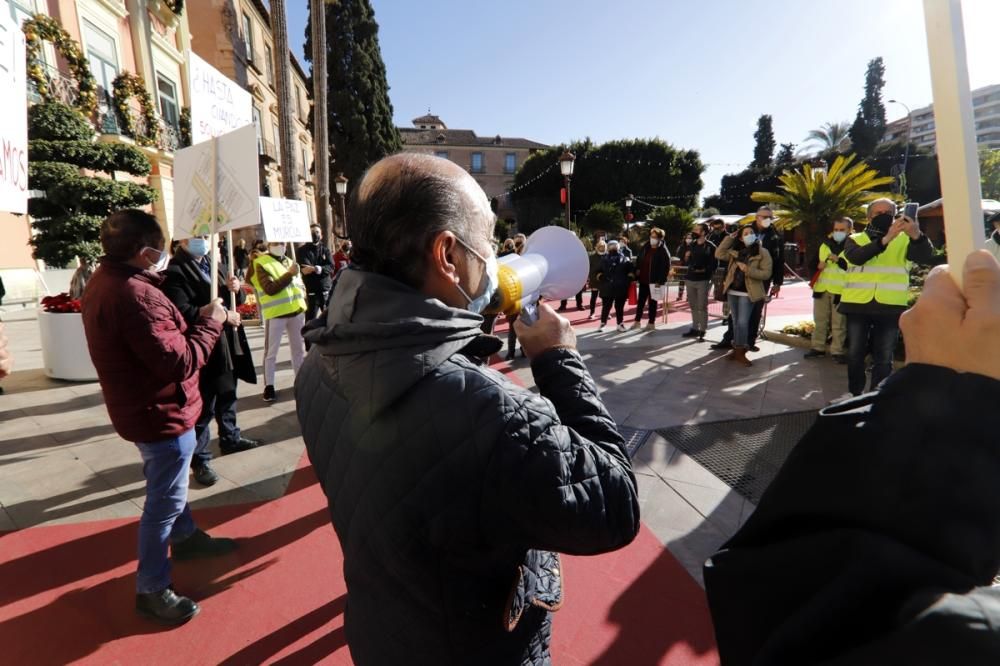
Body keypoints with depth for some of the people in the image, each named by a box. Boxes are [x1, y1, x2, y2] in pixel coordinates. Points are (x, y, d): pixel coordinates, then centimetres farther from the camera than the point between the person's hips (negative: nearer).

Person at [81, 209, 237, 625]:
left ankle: (186, 537, 48)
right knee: (164, 501, 4)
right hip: (161, 412, -10)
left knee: (168, 488, 27)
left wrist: (193, 320, -5)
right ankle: (151, 590, 19)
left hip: (144, 407, 10)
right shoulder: (135, 295, -29)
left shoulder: (104, 281, 4)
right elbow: (180, 362, -30)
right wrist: (209, 323, -18)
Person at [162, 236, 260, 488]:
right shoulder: (174, 272, -12)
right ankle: (200, 459, 12)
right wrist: (222, 315, -20)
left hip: (228, 344, 8)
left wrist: (235, 289, -5)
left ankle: (230, 438, 39)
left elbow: (237, 300, 18)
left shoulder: (217, 266, 14)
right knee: (203, 406, 0)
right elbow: (183, 311, -23)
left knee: (227, 396, 21)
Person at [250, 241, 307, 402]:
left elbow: (300, 283, 21)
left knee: (299, 348, 15)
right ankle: (269, 386, 9)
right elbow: (270, 289, -20)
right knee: (271, 352, 1)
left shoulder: (289, 262, 14)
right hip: (276, 314, -6)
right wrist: (289, 274, -19)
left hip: (296, 311, 6)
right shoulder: (261, 264, -7)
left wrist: (301, 295, 2)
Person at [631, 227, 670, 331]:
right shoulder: (645, 248, 8)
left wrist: (660, 281, -19)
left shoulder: (663, 251, -9)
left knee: (652, 302, 4)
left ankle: (651, 323, 14)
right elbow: (639, 262, 12)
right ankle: (637, 321, 21)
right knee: (640, 301, 11)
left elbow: (666, 267, -13)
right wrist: (636, 275, 2)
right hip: (643, 280, 5)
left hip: (654, 281, -5)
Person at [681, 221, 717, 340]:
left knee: (702, 307, -3)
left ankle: (702, 331, 2)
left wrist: (705, 270, -20)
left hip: (703, 280, -6)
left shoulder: (710, 247, -4)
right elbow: (686, 262, 18)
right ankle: (695, 328, 21)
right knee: (693, 306, 12)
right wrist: (686, 257, -2)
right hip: (690, 279, 6)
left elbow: (714, 264, -7)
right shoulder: (691, 245, 13)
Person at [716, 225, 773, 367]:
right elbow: (719, 254, 2)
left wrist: (748, 270, -20)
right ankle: (738, 349, 21)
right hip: (732, 291, 5)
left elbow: (767, 273, -8)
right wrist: (730, 237, 1)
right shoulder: (736, 251, 11)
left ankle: (739, 352, -1)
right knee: (735, 322, 11)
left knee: (742, 323, -10)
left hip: (747, 293, -5)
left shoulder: (763, 253, -3)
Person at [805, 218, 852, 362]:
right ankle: (818, 347, 21)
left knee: (839, 323, 1)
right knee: (820, 320, 11)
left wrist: (838, 260, -19)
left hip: (841, 290, -4)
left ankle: (837, 351, 8)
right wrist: (818, 265, -5)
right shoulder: (825, 243, 12)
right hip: (822, 288, 4)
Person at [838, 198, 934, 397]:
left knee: (884, 358, 4)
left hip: (891, 307, 0)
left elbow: (926, 257, -11)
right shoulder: (855, 239, 7)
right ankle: (854, 394, 22)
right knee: (855, 354, 7)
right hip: (858, 305, 0)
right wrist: (885, 239, -29)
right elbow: (856, 257, -15)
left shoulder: (904, 240, 8)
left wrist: (916, 235, -31)